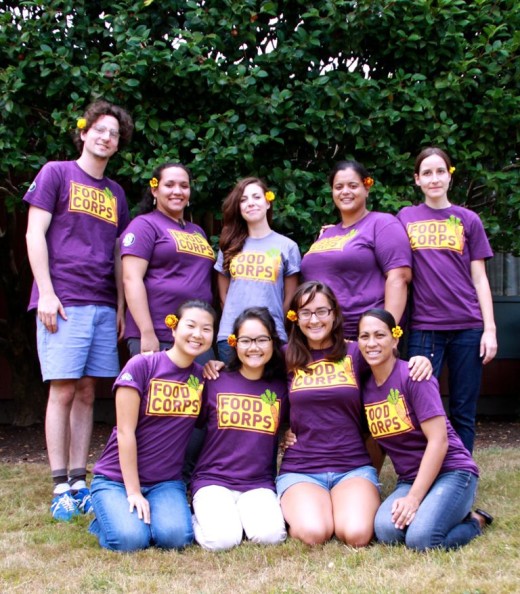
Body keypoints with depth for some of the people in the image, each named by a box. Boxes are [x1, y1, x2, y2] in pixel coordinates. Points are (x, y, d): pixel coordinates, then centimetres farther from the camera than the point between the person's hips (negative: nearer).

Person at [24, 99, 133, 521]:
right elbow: (34, 235, -2)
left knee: (87, 393, 5)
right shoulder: (56, 173, 4)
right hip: (64, 302, -5)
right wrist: (46, 293, -10)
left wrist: (121, 305, 12)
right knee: (63, 391, -5)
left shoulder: (115, 193, 19)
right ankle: (61, 487, 1)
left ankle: (79, 482, 10)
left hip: (103, 307, 5)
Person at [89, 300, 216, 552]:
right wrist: (133, 491, -14)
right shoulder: (141, 366, -12)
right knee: (130, 539, -27)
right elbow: (125, 432, -13)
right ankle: (109, 517, 8)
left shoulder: (203, 376, 3)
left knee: (175, 537, -25)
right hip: (117, 478, -3)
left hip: (166, 482, 3)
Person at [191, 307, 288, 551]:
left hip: (259, 484, 2)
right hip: (213, 480, -1)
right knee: (222, 539, -27)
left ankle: (247, 513, 6)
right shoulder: (214, 382, 0)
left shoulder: (281, 387, 6)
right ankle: (202, 515, 6)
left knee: (269, 535, -27)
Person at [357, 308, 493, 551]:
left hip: (451, 471, -4)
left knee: (420, 538, -28)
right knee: (386, 530, -26)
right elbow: (378, 441, 13)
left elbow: (438, 440, -16)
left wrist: (413, 498, -19)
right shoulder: (365, 388, 6)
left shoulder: (413, 375, -12)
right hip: (410, 479, 5)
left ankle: (475, 521, 3)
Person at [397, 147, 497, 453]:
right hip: (424, 328, 0)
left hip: (467, 327, 0)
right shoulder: (405, 218, 10)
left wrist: (490, 328, 0)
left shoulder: (468, 220, 9)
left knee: (463, 412, 4)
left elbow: (479, 278, 7)